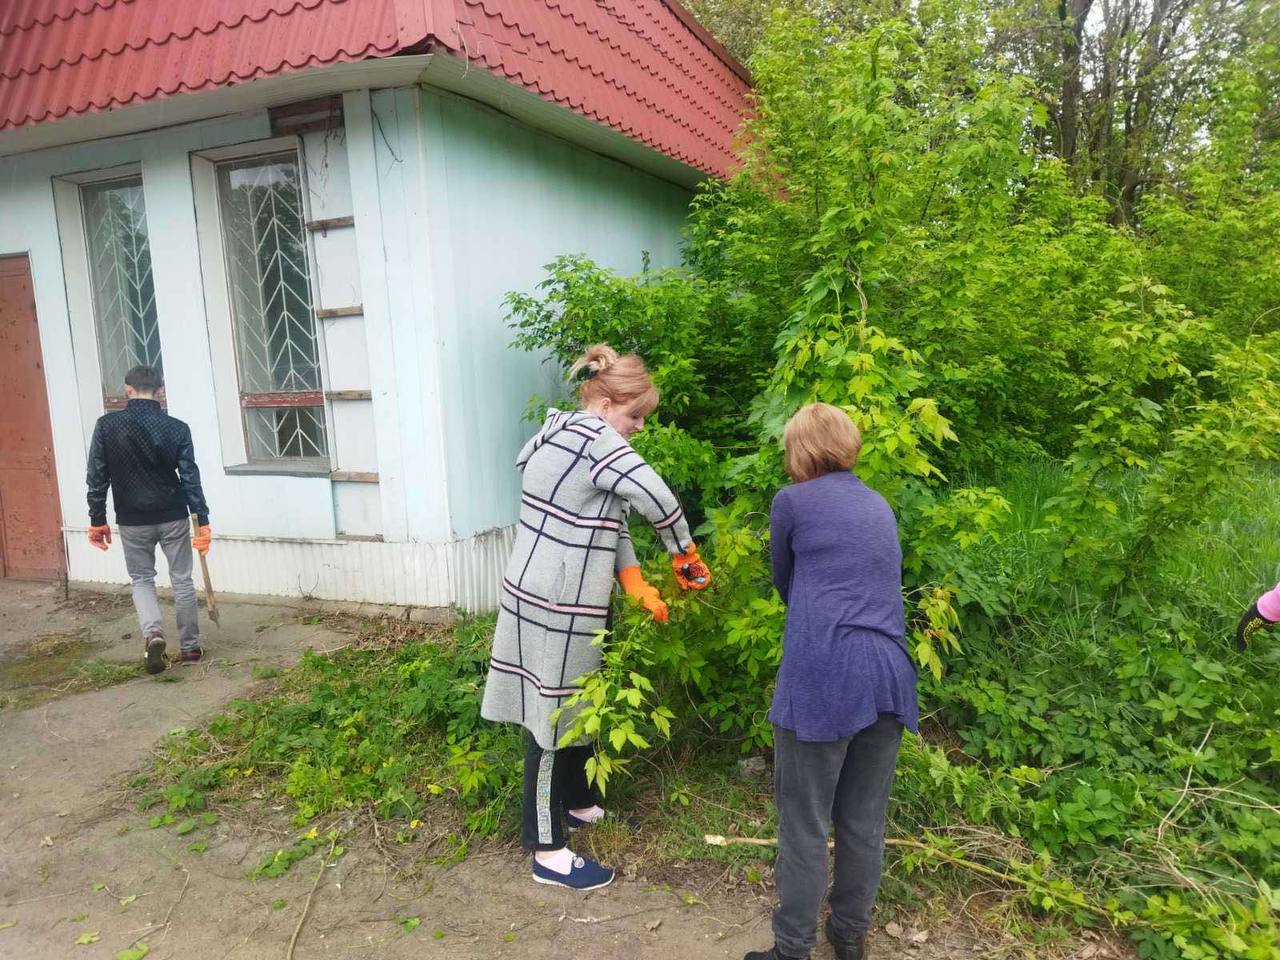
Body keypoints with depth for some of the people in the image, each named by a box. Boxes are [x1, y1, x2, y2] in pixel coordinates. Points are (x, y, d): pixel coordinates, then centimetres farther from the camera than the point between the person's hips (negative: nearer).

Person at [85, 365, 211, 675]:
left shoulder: (106, 426, -7)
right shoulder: (177, 428, -8)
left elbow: (97, 477, -4)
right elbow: (190, 478, -8)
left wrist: (97, 520, 5)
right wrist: (202, 520, -4)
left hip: (132, 520, 0)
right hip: (173, 517, 0)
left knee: (141, 579, 16)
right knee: (182, 580, 11)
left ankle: (153, 632, -8)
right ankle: (190, 647, 17)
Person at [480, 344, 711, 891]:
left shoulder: (568, 434, 14)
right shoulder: (593, 436, -18)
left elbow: (612, 521, 10)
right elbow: (656, 498, -23)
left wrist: (638, 586, 3)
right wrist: (685, 553, -6)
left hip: (557, 597, 10)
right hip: (555, 605, -10)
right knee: (551, 719, 0)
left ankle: (579, 803, 41)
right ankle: (548, 853, 12)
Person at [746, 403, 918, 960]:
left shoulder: (792, 501, 2)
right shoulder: (879, 506, 18)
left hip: (822, 676, -6)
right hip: (887, 676, 6)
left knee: (804, 825, 6)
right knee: (864, 821, 17)